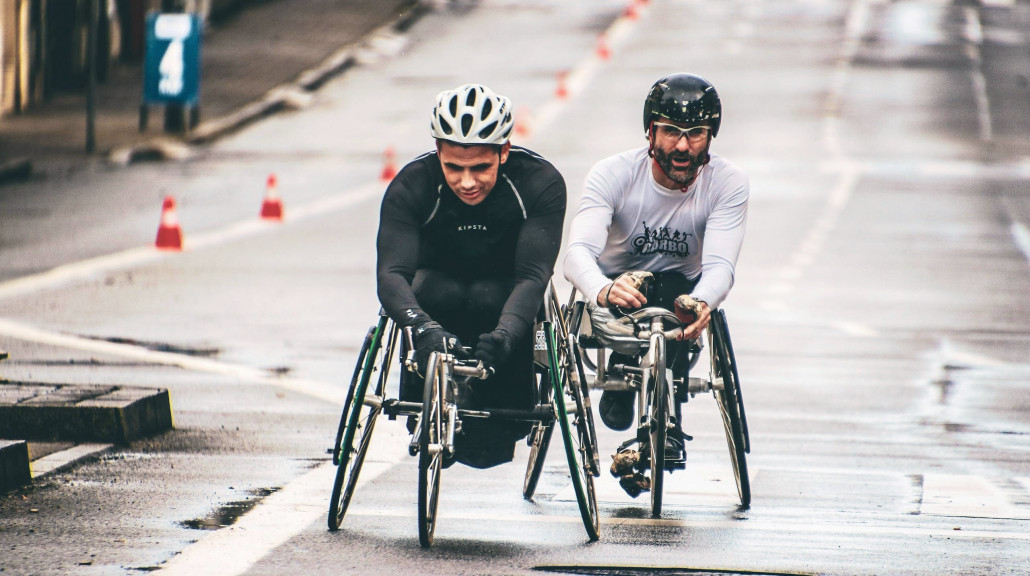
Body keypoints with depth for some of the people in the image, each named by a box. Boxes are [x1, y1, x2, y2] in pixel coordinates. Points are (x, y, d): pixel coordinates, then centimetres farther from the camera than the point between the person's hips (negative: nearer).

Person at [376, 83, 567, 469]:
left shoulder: (541, 183, -27)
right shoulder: (411, 187, -26)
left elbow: (533, 275, -37)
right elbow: (391, 274, -37)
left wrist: (504, 334, -57)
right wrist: (424, 329, -58)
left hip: (503, 290, 0)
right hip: (440, 277, 0)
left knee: (490, 299, -35)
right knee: (436, 294, -35)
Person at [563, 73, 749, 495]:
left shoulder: (728, 183, -14)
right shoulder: (614, 174, -17)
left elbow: (719, 265, -26)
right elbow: (579, 251, -31)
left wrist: (701, 303, -51)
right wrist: (604, 290, -56)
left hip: (680, 290, 1)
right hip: (614, 290, -1)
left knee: (677, 293, -35)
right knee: (633, 289, -35)